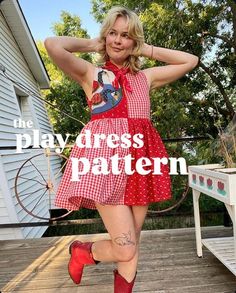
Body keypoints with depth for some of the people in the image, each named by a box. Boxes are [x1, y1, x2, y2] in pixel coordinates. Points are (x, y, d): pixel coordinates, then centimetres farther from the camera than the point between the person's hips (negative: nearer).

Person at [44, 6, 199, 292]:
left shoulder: (146, 76, 17)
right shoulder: (90, 72, 6)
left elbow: (190, 61, 20)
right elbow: (52, 45, -10)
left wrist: (148, 50, 17)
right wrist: (92, 44, 7)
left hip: (140, 159, 5)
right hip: (106, 158, -4)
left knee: (130, 247, 11)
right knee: (126, 250, -6)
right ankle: (80, 250, 25)